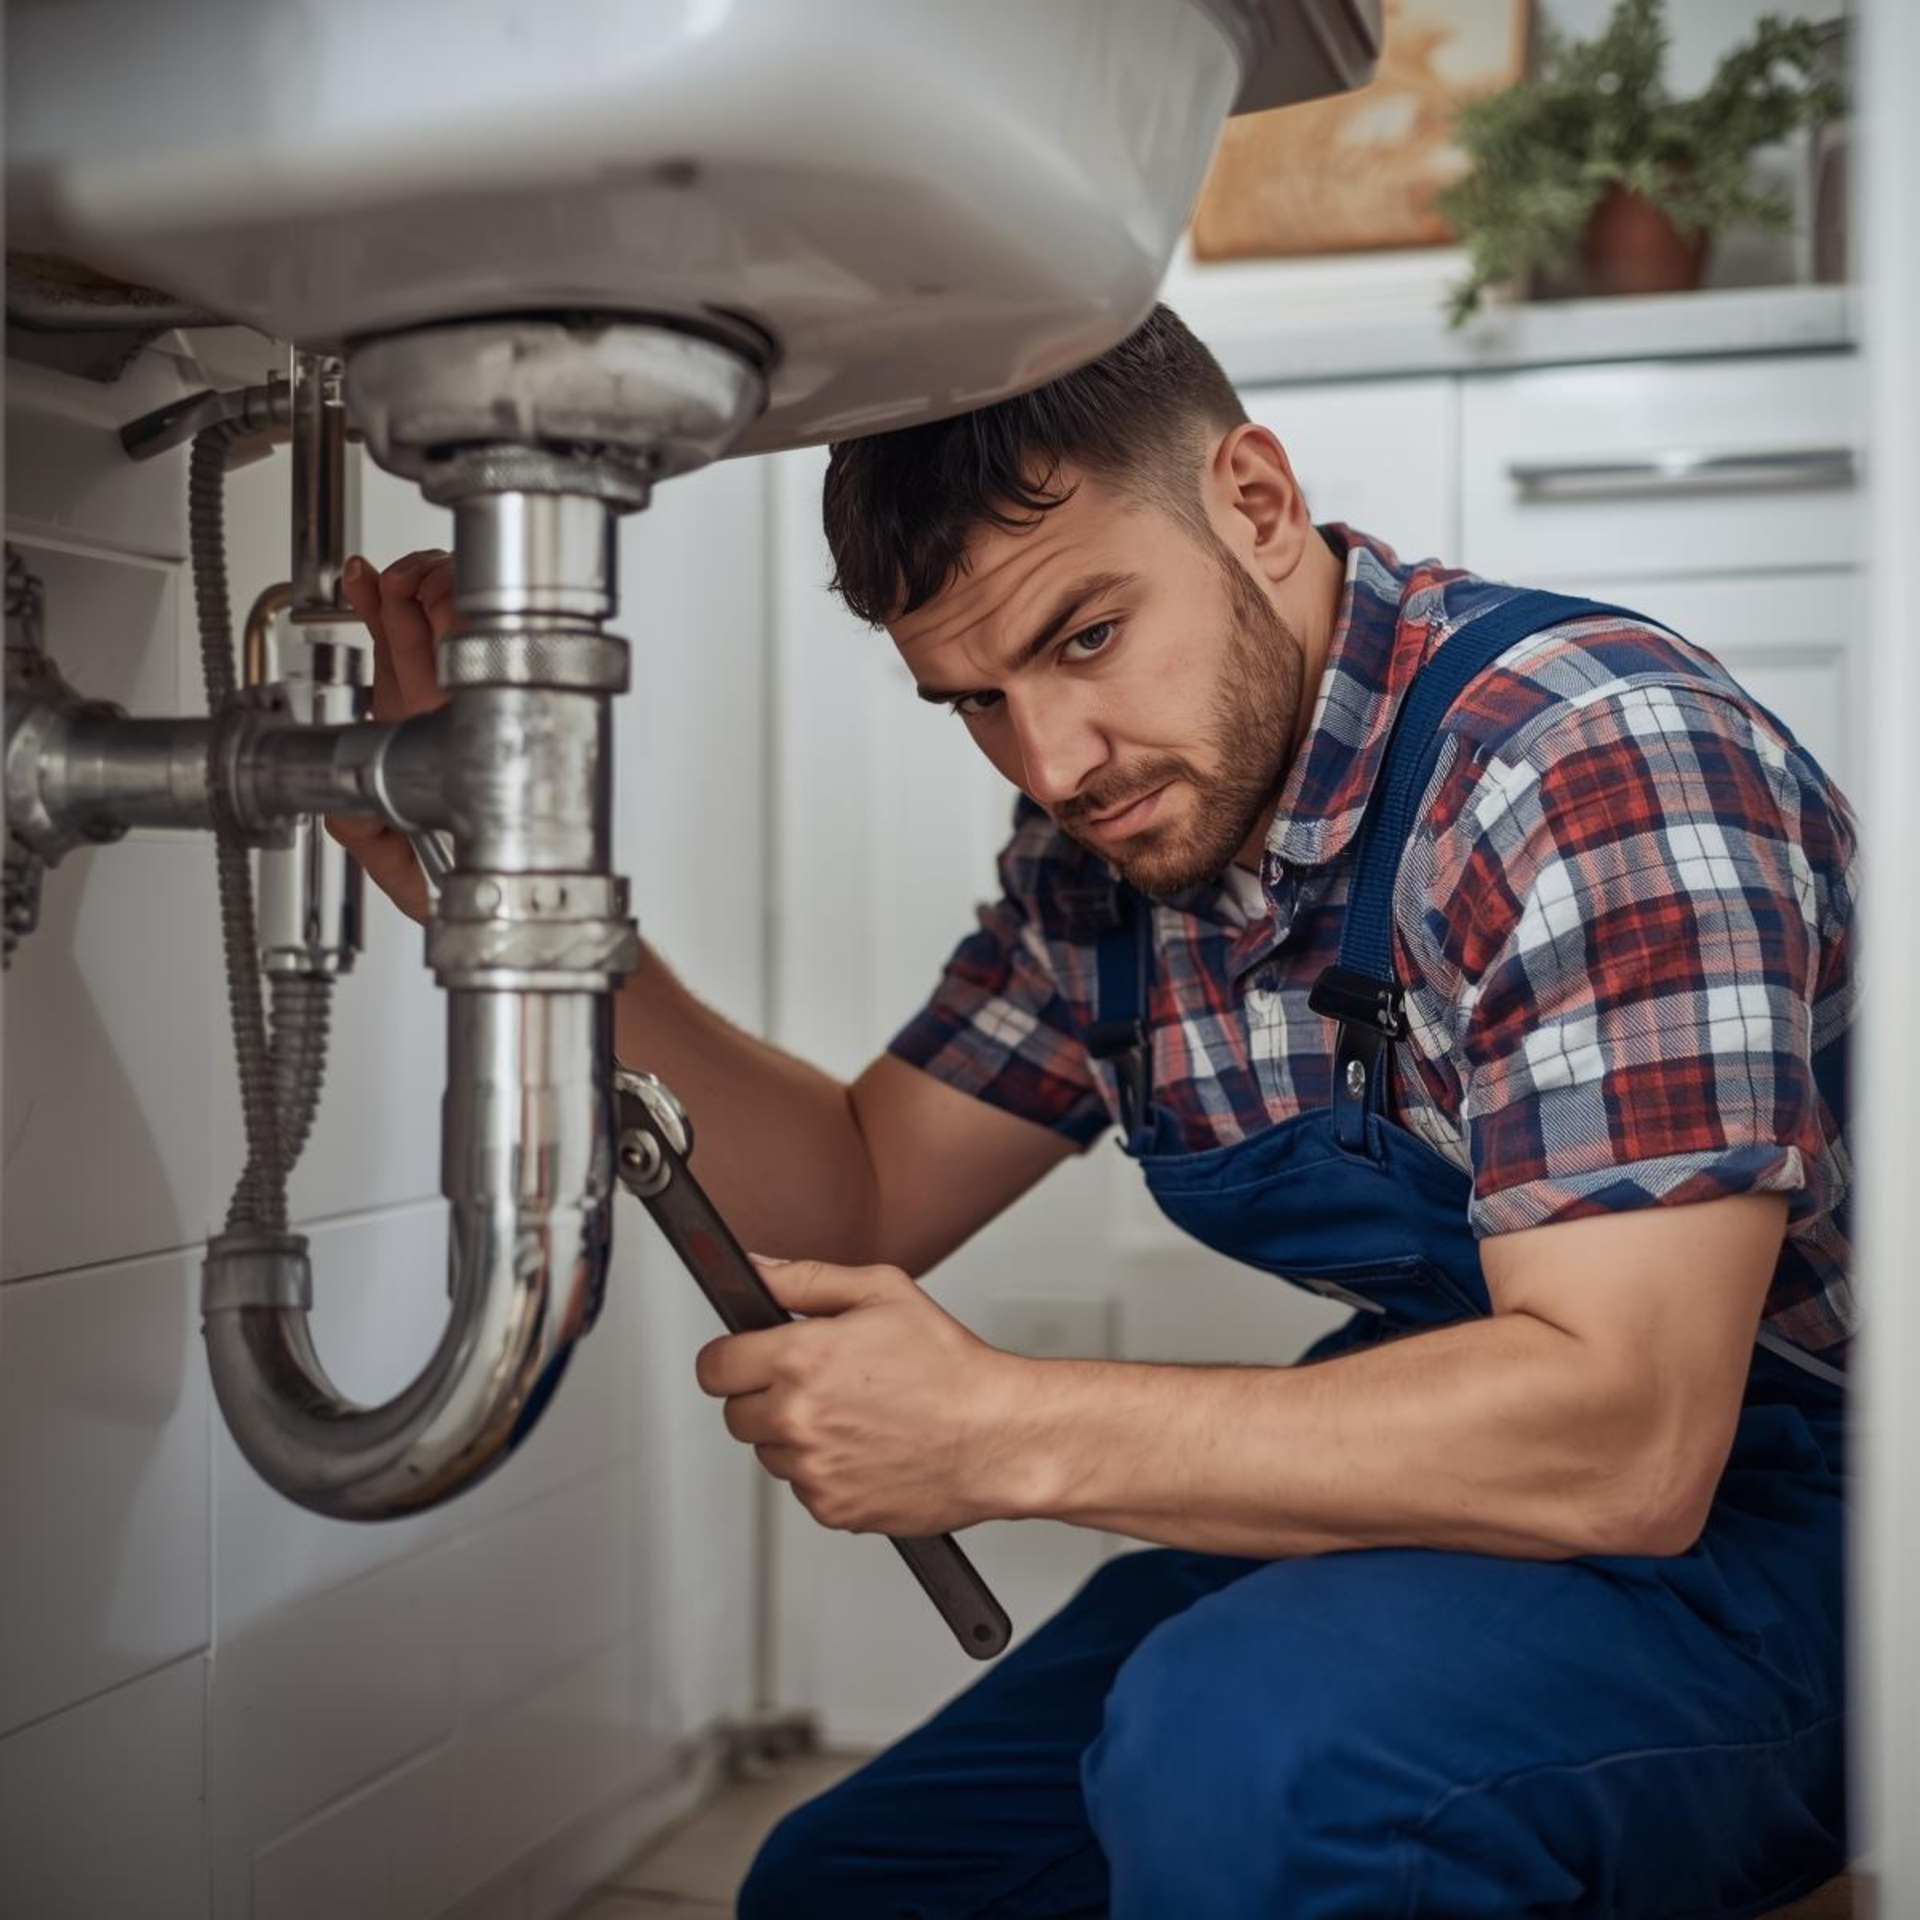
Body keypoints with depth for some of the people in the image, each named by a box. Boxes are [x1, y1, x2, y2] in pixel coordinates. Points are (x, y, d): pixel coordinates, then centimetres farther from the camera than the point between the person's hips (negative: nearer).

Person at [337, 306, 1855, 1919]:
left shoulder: (1596, 758, -25)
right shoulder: (1106, 842, -1)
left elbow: (1625, 1437, -31)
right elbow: (859, 1198, 6)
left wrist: (1008, 1432, -32)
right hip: (1441, 1478, 7)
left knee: (1243, 1748, -35)